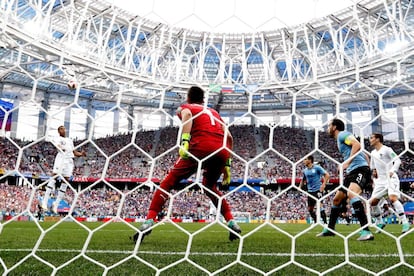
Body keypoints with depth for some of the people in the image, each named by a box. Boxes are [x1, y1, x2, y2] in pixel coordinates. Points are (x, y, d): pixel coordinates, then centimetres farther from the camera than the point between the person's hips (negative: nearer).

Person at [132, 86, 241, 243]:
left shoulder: (185, 107, 23)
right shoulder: (214, 112, 35)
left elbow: (187, 114, -4)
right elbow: (229, 137, 25)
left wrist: (184, 141, -16)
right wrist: (227, 164, 28)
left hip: (201, 147, -5)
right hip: (222, 151, 5)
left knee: (169, 182, 5)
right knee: (210, 187, 28)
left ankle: (150, 220, -6)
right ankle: (231, 222, 19)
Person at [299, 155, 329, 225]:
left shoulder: (317, 167, -8)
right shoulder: (305, 170, 10)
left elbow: (327, 175, -10)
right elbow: (303, 179, 24)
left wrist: (323, 184, -20)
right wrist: (300, 187, 10)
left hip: (318, 189, -7)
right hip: (310, 191, 7)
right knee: (310, 208, 7)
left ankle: (325, 222, -10)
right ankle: (316, 222, 23)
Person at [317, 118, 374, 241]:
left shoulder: (342, 134, -2)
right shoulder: (340, 139, 25)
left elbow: (357, 144, -21)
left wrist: (347, 162, -22)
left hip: (360, 169, -10)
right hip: (352, 172, 10)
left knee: (351, 193, -33)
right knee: (337, 199, 13)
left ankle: (366, 231, -36)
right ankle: (330, 229, 25)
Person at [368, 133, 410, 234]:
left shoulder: (387, 149, -6)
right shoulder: (373, 153, 16)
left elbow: (398, 161, -12)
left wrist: (392, 171, -24)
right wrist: (374, 171, 13)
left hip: (391, 179, -7)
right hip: (380, 181, 7)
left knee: (392, 198, -27)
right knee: (372, 201, 1)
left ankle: (405, 222, -21)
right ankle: (380, 222, 16)